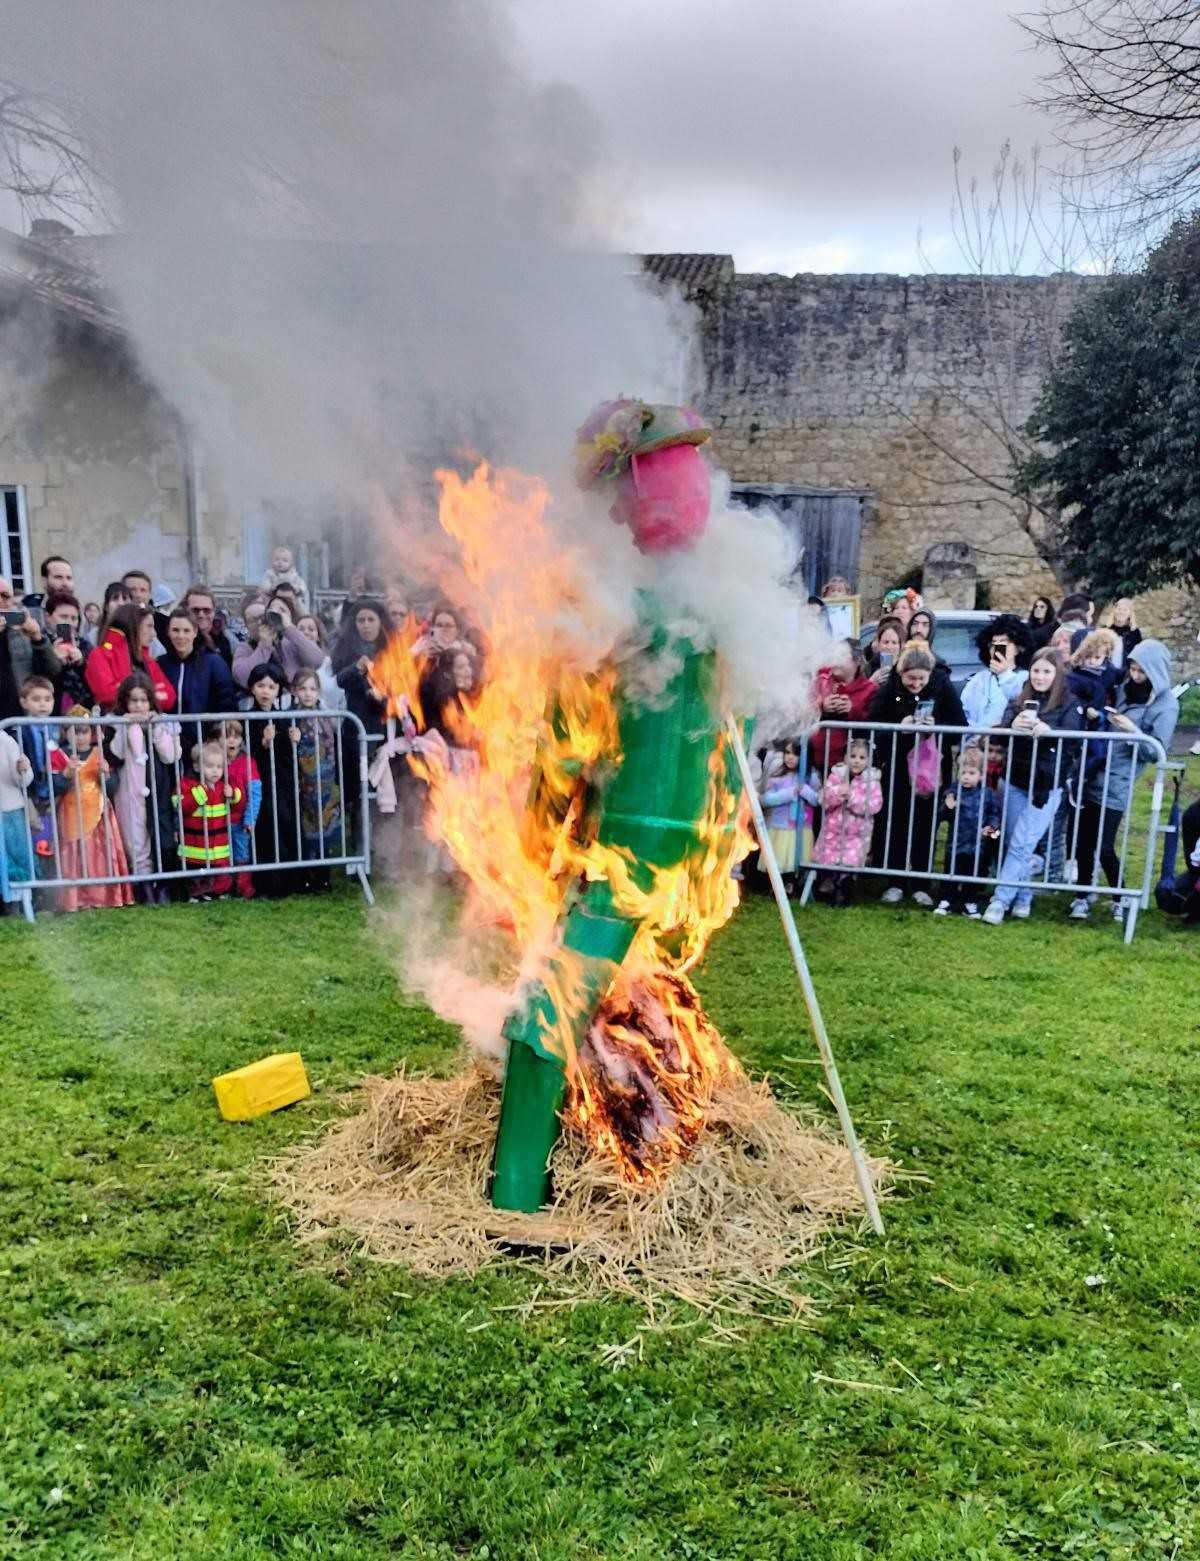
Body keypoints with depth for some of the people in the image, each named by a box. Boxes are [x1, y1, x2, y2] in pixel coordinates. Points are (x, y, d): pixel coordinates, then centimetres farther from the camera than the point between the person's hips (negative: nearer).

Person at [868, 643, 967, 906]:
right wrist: (899, 727, -25)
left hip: (931, 767, 0)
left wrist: (936, 726, -24)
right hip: (896, 769, 0)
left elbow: (961, 726, -7)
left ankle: (921, 885, 17)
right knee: (895, 825, 5)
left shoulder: (943, 688, -6)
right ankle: (895, 883, 16)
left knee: (925, 827, 5)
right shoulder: (888, 690, -6)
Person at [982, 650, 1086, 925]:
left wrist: (1048, 731, -35)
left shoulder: (1070, 705, 1)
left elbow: (1072, 737, -15)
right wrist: (1013, 725, -29)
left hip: (1048, 784, -4)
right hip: (1015, 780, 4)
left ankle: (1000, 900, -1)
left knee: (1021, 845, -7)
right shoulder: (1018, 702, 10)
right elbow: (1000, 731, -6)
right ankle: (1023, 899, 19)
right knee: (1013, 843, 6)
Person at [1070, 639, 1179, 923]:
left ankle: (1121, 898, 17)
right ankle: (1083, 896, 20)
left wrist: (1132, 730, -23)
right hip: (1095, 773, 6)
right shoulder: (1125, 688, 11)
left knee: (1103, 846, -4)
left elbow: (1155, 752, -9)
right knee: (1083, 840, 6)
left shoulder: (1166, 706, -6)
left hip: (1117, 782, -5)